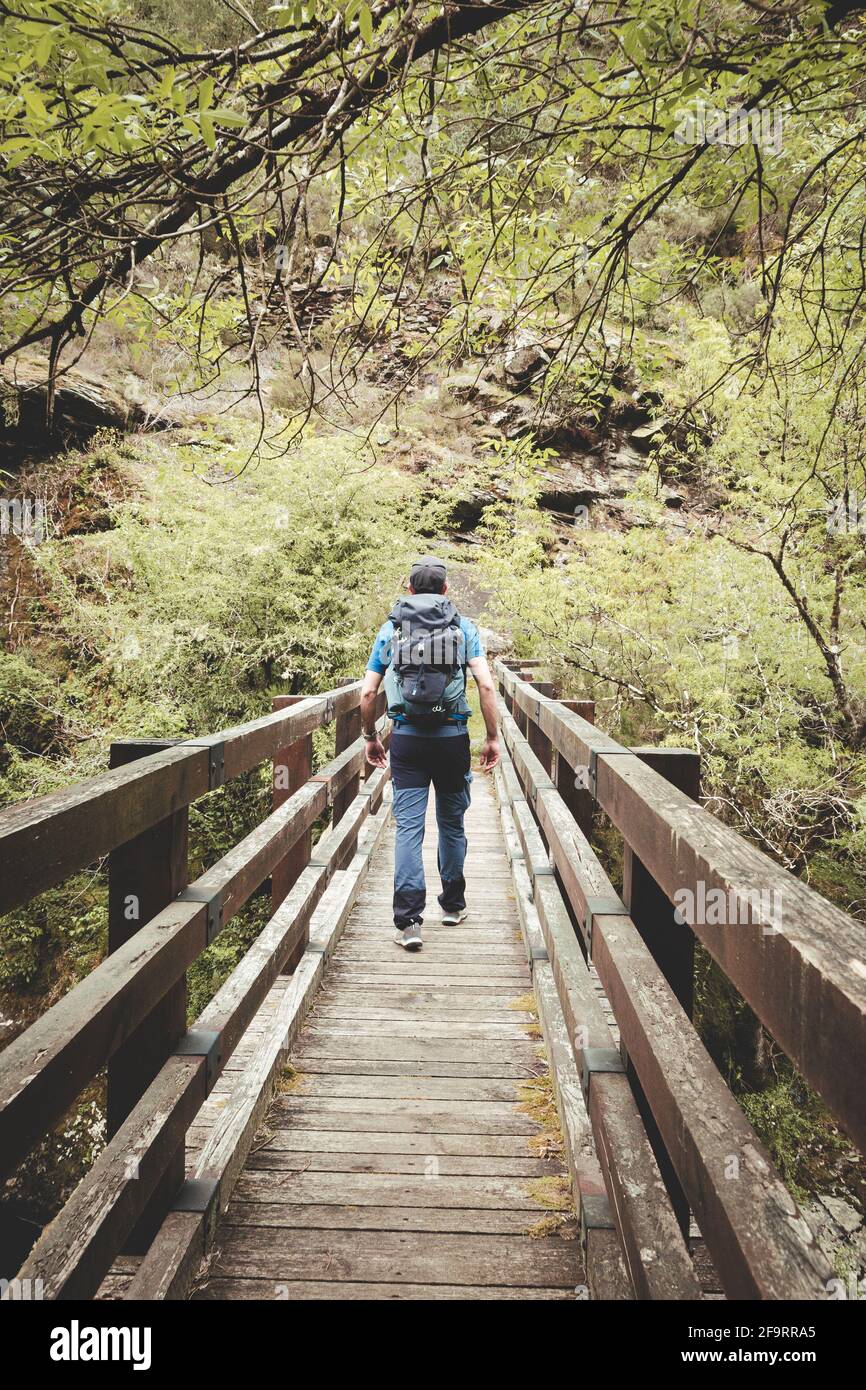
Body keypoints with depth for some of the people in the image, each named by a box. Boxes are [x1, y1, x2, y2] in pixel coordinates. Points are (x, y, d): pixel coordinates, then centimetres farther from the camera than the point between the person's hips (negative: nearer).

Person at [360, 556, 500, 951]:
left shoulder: (390, 629, 7)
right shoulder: (463, 627, 4)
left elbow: (367, 693, 4)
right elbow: (486, 685, -7)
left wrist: (371, 738, 17)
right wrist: (493, 737, 1)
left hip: (406, 737, 0)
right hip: (452, 736, 0)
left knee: (409, 826, 0)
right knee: (451, 822, 15)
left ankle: (408, 921, -6)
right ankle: (453, 905, 30)